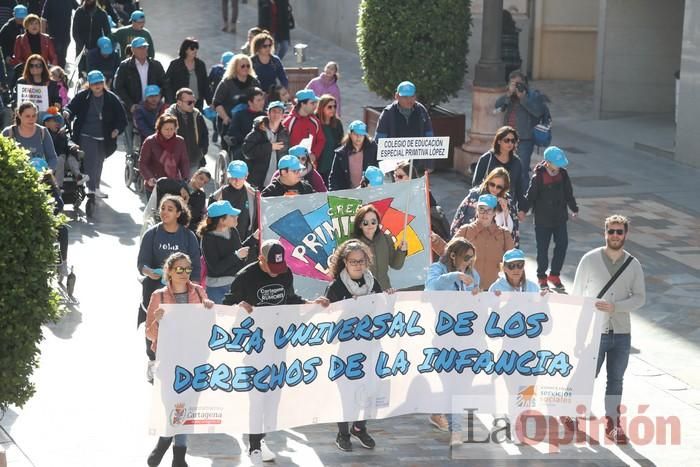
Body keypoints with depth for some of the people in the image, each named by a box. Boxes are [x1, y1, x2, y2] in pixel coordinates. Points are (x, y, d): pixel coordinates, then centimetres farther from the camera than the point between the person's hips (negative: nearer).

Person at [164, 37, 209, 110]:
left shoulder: (200, 65, 9)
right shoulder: (175, 65, -2)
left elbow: (205, 86, 14)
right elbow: (168, 85, -2)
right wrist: (170, 104, -10)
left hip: (197, 104, 3)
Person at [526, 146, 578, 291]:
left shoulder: (563, 174, 0)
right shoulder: (538, 177, -16)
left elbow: (568, 193, 15)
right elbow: (530, 196, -9)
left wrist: (574, 208, 25)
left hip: (560, 218, 4)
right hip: (542, 220, -4)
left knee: (562, 244, 1)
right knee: (542, 249, 4)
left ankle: (554, 275, 16)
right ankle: (542, 277, 20)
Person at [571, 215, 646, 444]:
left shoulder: (633, 265, 3)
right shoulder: (590, 259, -3)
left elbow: (640, 298, 1)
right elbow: (577, 294, 2)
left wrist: (614, 307, -15)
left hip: (621, 333, 3)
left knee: (616, 380, 9)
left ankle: (612, 423, 19)